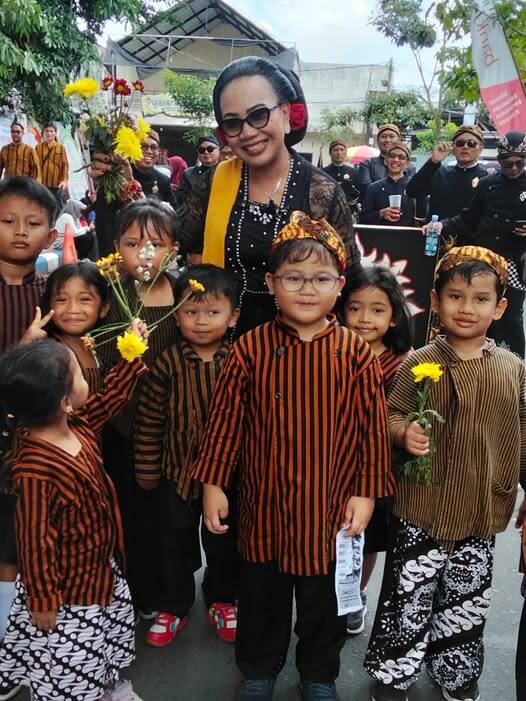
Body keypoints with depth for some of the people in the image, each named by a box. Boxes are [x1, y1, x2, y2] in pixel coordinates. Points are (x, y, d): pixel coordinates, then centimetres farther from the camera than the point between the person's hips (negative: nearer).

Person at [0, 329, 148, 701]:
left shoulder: (76, 427, -10)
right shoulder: (34, 471, -36)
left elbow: (108, 399, 10)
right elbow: (35, 542, -27)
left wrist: (133, 356, 8)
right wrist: (42, 601, -17)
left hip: (102, 569, 9)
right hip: (67, 590, -9)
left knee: (103, 649, 31)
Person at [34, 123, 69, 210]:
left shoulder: (61, 147, 6)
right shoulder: (38, 147, 8)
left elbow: (65, 164, 1)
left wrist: (64, 180, -10)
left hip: (57, 184, -1)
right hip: (41, 184, 1)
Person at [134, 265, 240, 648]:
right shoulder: (168, 363, -12)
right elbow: (148, 419, -6)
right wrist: (146, 469, -3)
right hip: (178, 469, 0)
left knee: (224, 540, 17)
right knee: (174, 540, 15)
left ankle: (223, 599, 41)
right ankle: (173, 606, 36)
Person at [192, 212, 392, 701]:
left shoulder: (356, 353, -8)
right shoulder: (250, 348, -8)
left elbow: (372, 427, -4)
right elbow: (225, 418, -4)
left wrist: (366, 492, -5)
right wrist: (213, 483, -3)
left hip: (331, 506, 0)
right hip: (264, 504, 0)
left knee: (324, 601, 19)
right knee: (261, 596, 20)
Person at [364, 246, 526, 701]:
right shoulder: (420, 364, -9)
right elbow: (391, 416, -5)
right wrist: (405, 433, -26)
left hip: (482, 514, 4)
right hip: (421, 510, -3)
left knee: (467, 605, 20)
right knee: (408, 601, 7)